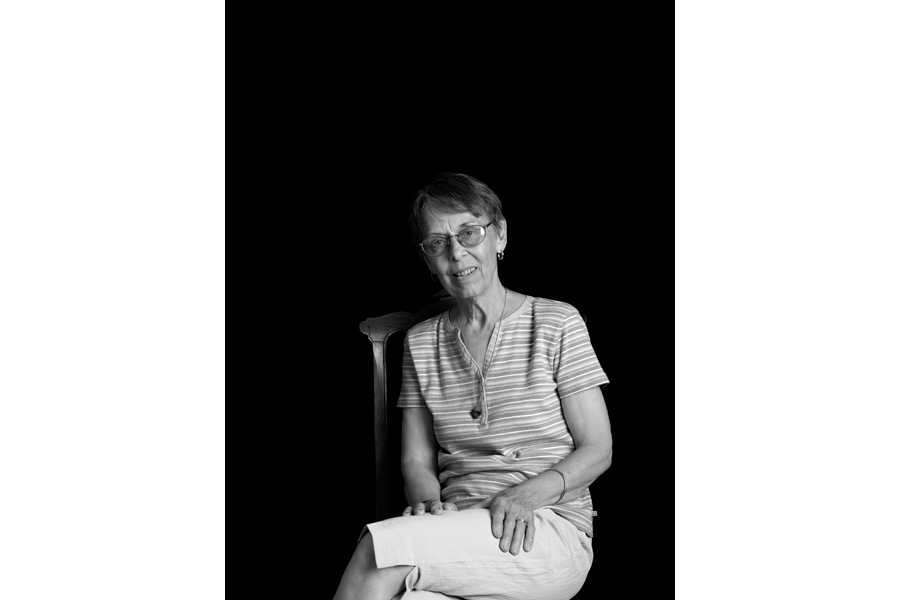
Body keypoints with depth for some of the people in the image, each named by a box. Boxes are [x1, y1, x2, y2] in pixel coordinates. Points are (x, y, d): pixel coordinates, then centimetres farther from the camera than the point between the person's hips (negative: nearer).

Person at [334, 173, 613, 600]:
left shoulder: (556, 324, 2)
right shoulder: (421, 343, 14)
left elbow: (598, 449, 1)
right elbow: (416, 460, 12)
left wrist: (528, 493, -16)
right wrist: (427, 500, -11)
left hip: (550, 526, -3)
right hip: (458, 528, 3)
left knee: (380, 547, -29)